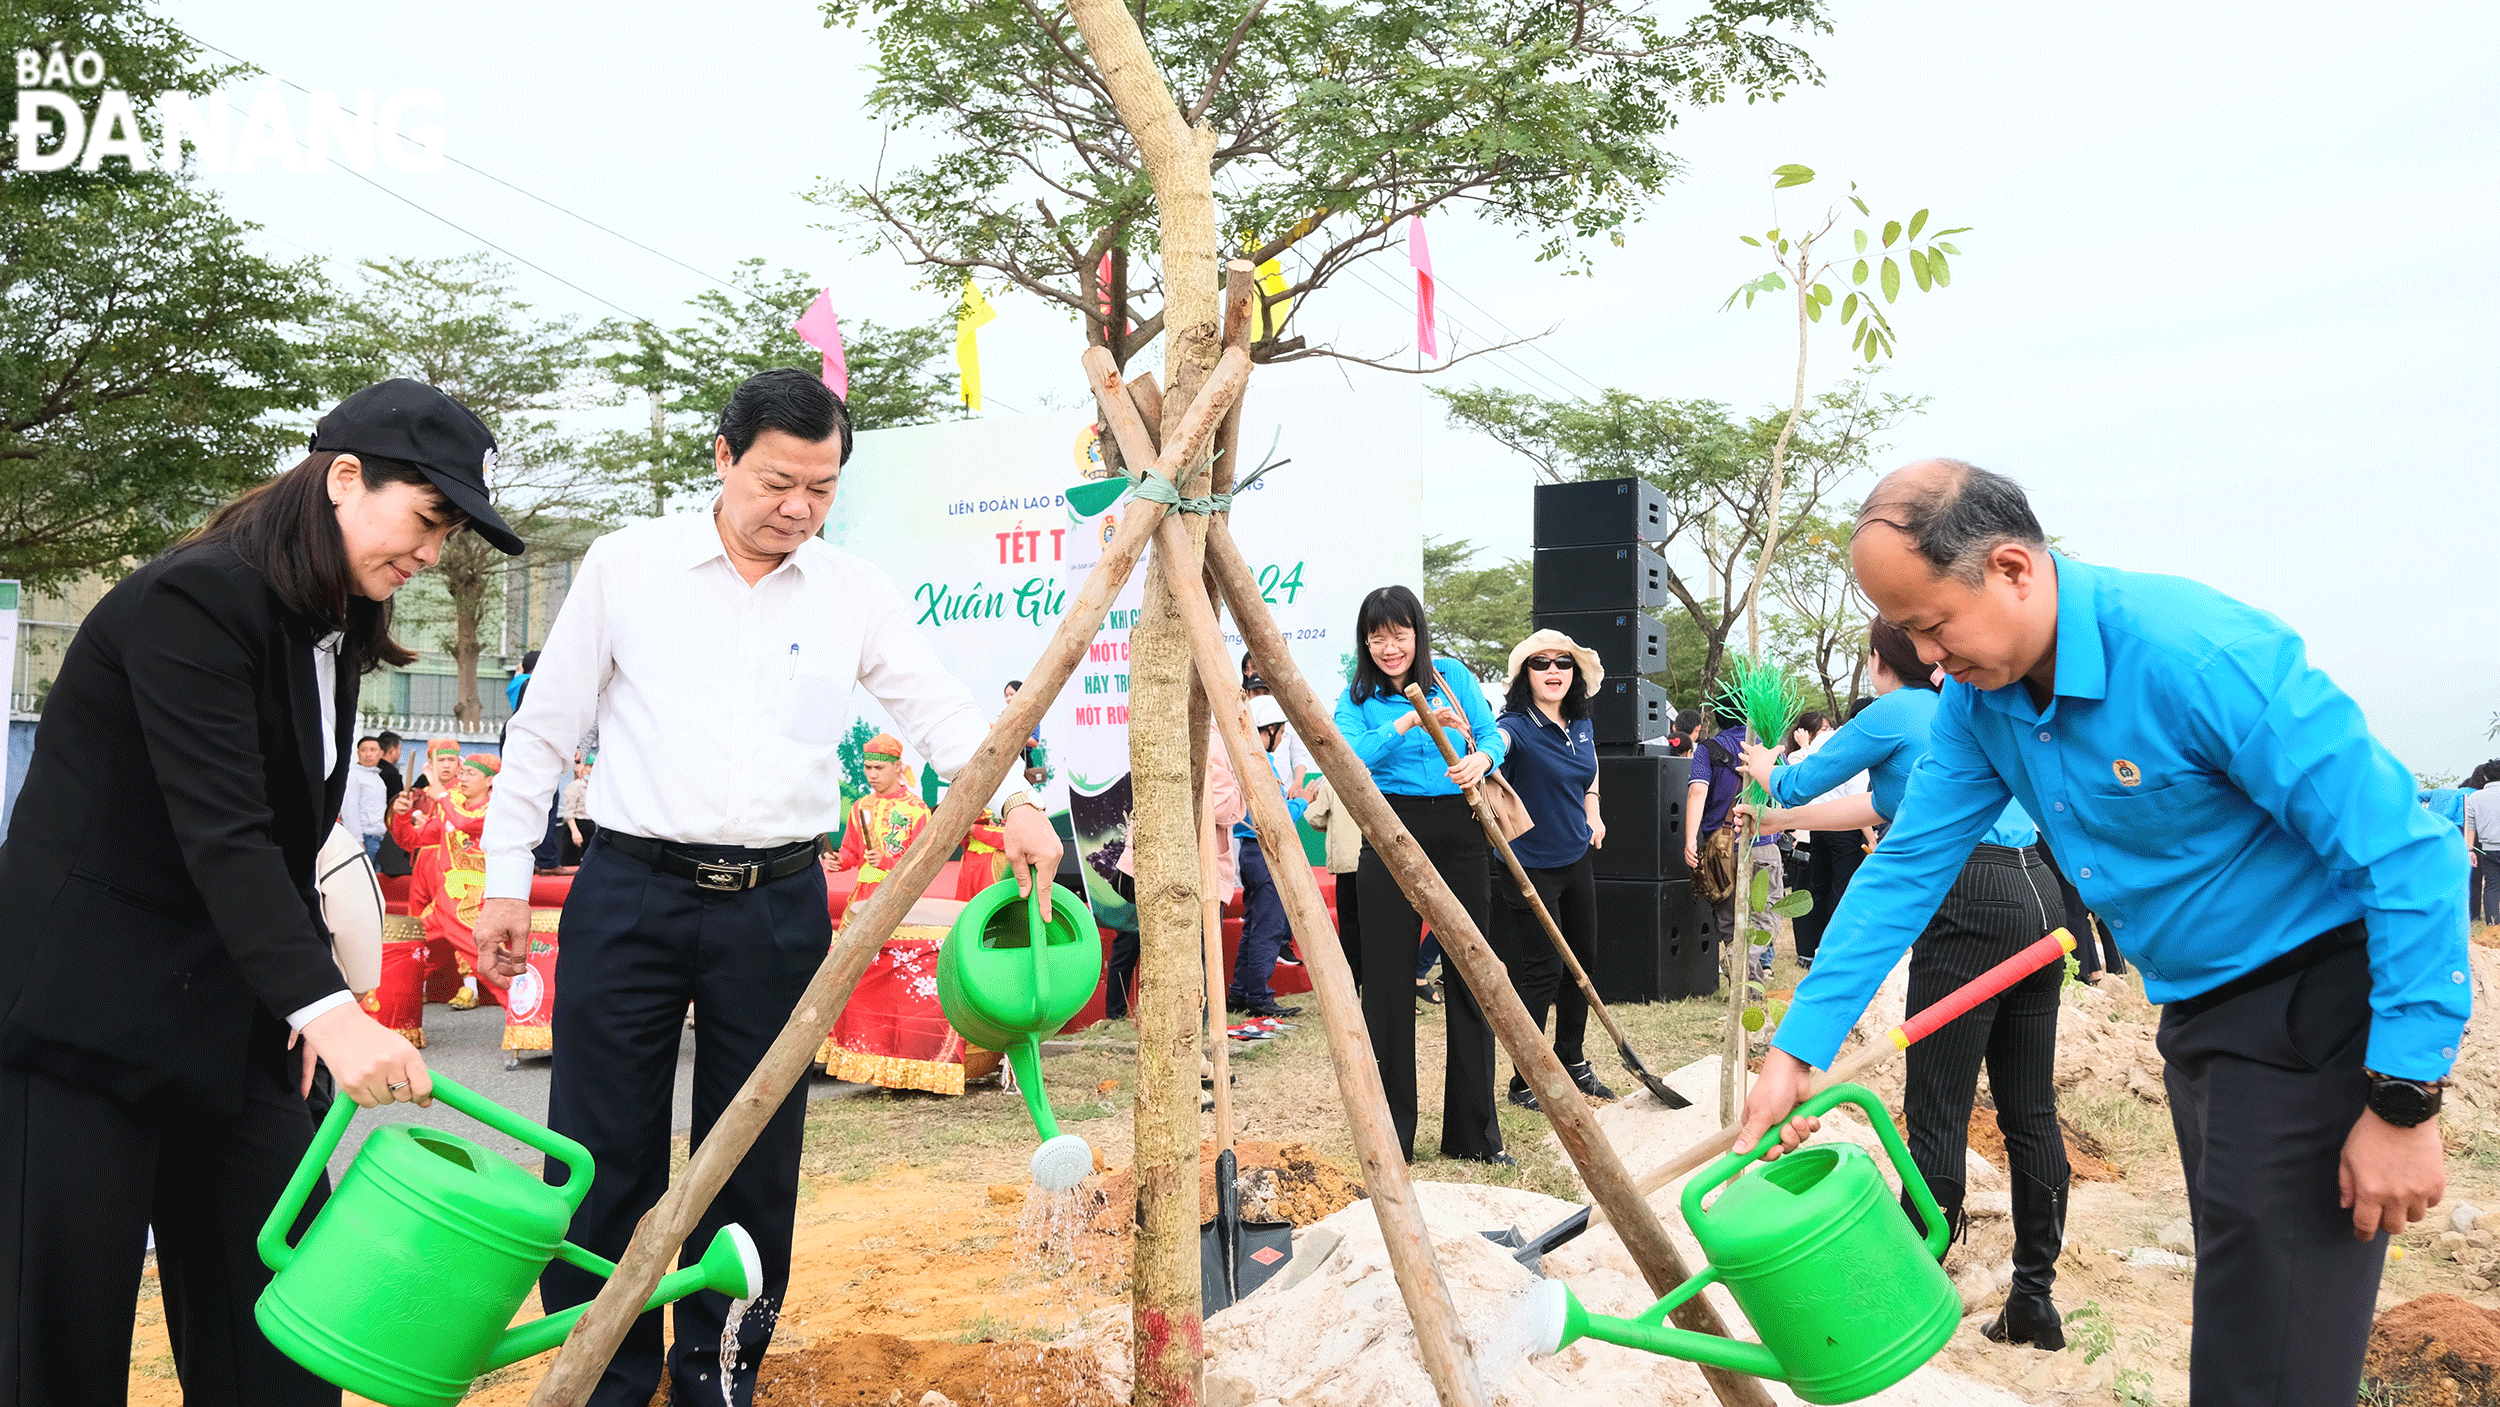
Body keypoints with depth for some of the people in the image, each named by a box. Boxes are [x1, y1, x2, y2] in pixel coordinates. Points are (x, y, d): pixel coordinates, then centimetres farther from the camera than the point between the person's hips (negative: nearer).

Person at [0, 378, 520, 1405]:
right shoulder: (192, 600, -18)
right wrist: (327, 1007, -35)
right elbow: (221, 833, -27)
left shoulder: (331, 634, 9)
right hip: (86, 1006, -8)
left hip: (231, 1011, 8)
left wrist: (306, 1000, 2)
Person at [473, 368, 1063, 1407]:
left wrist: (1014, 797, -19)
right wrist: (506, 876, 5)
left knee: (754, 1164, 9)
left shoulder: (858, 593, 5)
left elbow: (940, 706, 0)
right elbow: (546, 727, 7)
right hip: (630, 891, -1)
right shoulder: (628, 562, 3)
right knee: (602, 1156, 4)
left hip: (778, 905, 1)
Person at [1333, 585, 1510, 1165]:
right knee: (1387, 981, 2)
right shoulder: (1357, 698, 2)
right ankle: (1390, 1134, 14)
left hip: (1460, 838, 2)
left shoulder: (1453, 676, 8)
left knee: (1470, 976, 7)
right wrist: (1410, 721, -26)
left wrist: (1481, 759, -16)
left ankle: (1476, 1132, 19)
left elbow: (1492, 734, 6)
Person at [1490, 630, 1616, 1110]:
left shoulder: (1582, 724, 4)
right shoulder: (1516, 727, -19)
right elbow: (1495, 743, -43)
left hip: (1576, 860, 7)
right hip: (1530, 868, -7)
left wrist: (1592, 813, 12)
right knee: (1541, 972, -4)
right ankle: (1524, 1082, 11)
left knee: (1584, 960, 16)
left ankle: (1572, 1059, 34)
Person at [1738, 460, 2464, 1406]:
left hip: (2317, 1000, -8)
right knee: (2232, 1291, 20)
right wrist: (1796, 1052, -5)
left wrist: (2405, 1103, -23)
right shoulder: (1979, 694, -4)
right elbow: (1907, 867, -1)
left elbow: (2407, 857, -25)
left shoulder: (2203, 654, -28)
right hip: (2194, 1005, 8)